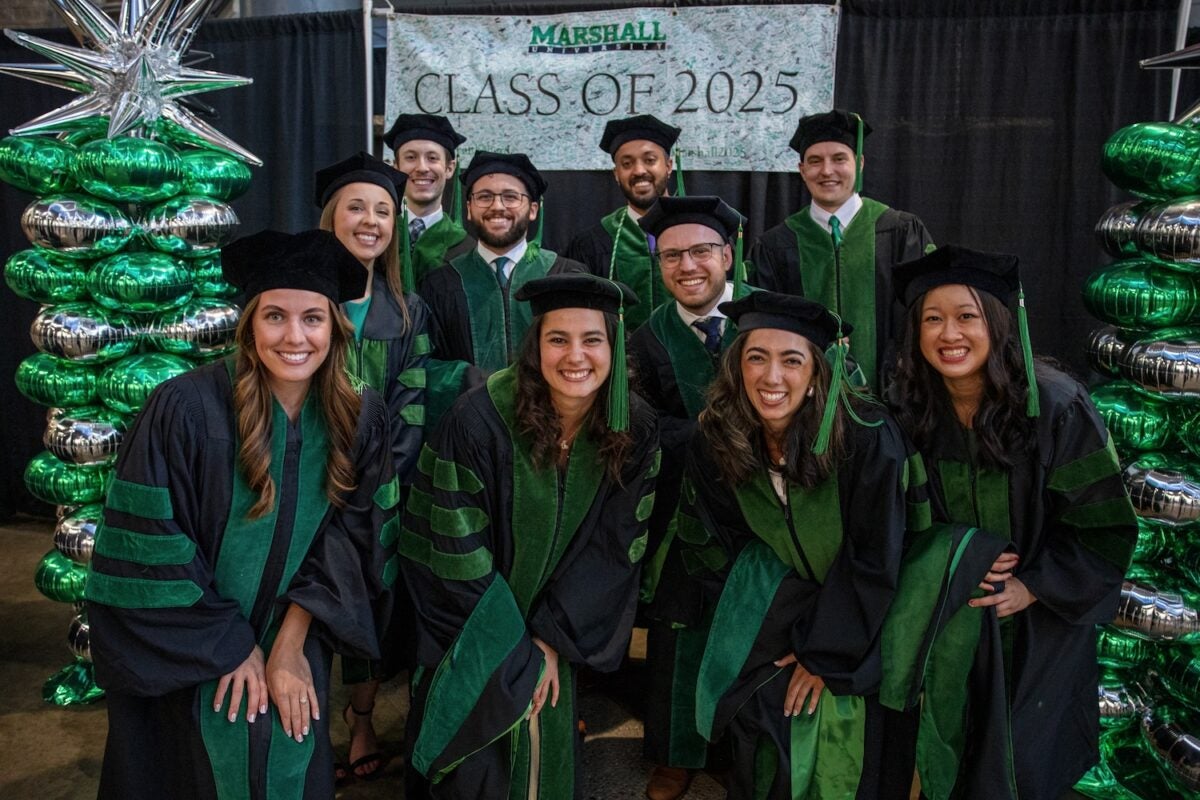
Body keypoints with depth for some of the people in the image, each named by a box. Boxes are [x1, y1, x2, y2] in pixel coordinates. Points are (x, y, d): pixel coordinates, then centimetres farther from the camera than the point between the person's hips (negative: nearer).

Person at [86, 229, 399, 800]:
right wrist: (233, 646, -13)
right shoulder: (185, 409, -22)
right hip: (190, 660, -3)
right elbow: (148, 549, -17)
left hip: (294, 648, 3)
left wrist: (290, 644, -12)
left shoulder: (361, 419, -9)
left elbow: (349, 539, -5)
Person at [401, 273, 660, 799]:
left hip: (557, 627, 3)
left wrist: (551, 639, -11)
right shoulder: (479, 420, -24)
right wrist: (512, 655, -13)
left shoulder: (635, 432, -13)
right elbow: (457, 554, -18)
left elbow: (614, 549, -7)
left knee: (547, 754, 13)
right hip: (472, 637, -3)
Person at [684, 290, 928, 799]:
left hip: (862, 633, -2)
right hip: (778, 621, 3)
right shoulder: (714, 443, -13)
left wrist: (825, 654, -15)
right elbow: (720, 551, -1)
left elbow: (874, 561, -19)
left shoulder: (870, 439, -26)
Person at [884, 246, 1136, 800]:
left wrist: (1033, 586, -16)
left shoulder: (1056, 408, -19)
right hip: (951, 621, 3)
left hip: (1041, 623, -2)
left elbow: (1105, 525, -13)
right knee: (955, 755, 12)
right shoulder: (909, 411, -9)